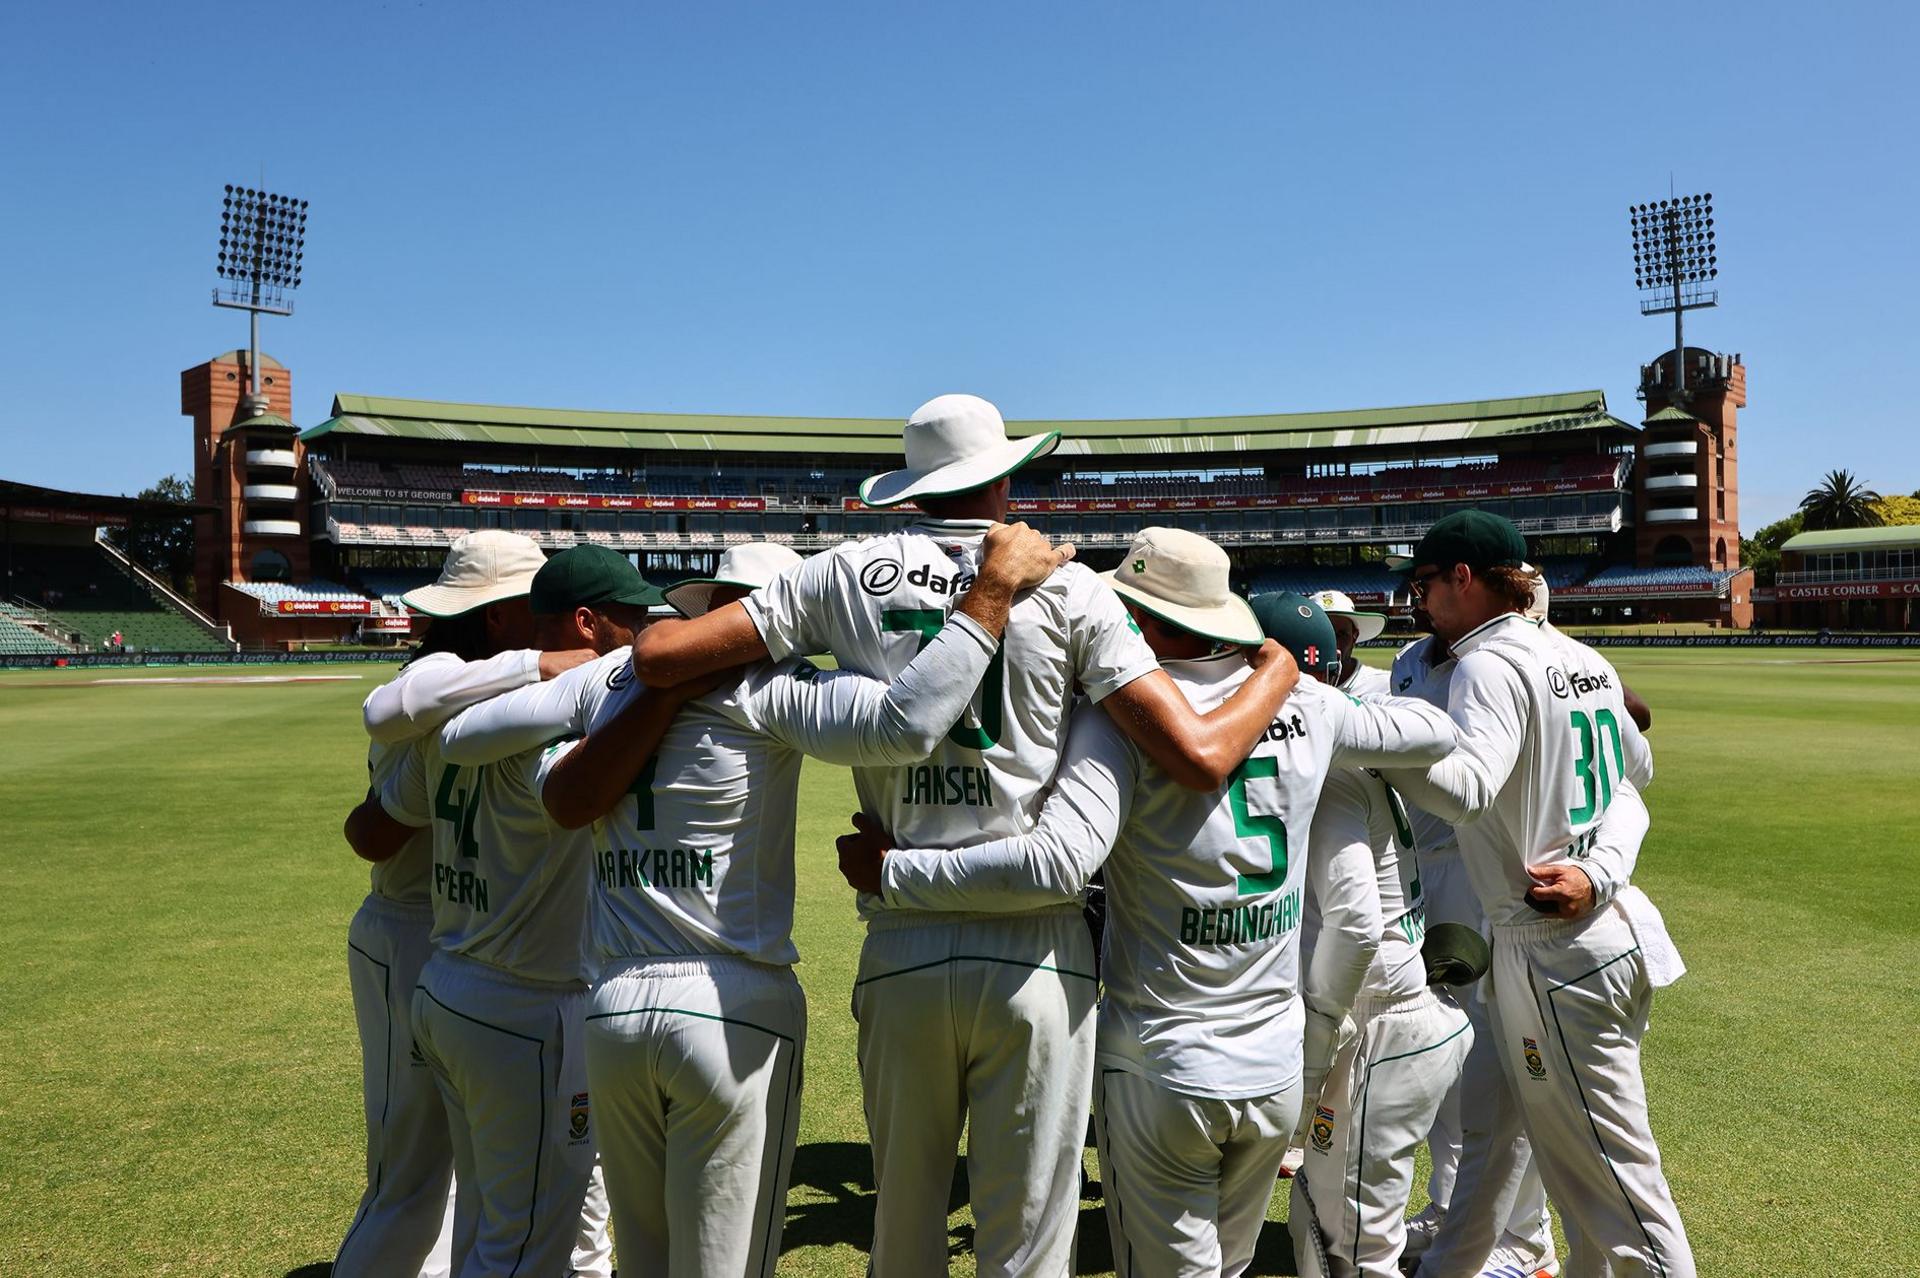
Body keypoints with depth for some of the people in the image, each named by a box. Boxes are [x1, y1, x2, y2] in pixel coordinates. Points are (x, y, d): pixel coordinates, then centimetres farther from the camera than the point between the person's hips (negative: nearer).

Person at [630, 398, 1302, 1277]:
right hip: (1034, 954, -2)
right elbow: (1200, 757, -8)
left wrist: (651, 629, 24)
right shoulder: (1067, 587, -1)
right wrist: (1277, 673, 11)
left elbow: (660, 656, 0)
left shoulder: (848, 574, 3)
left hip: (901, 954, 2)